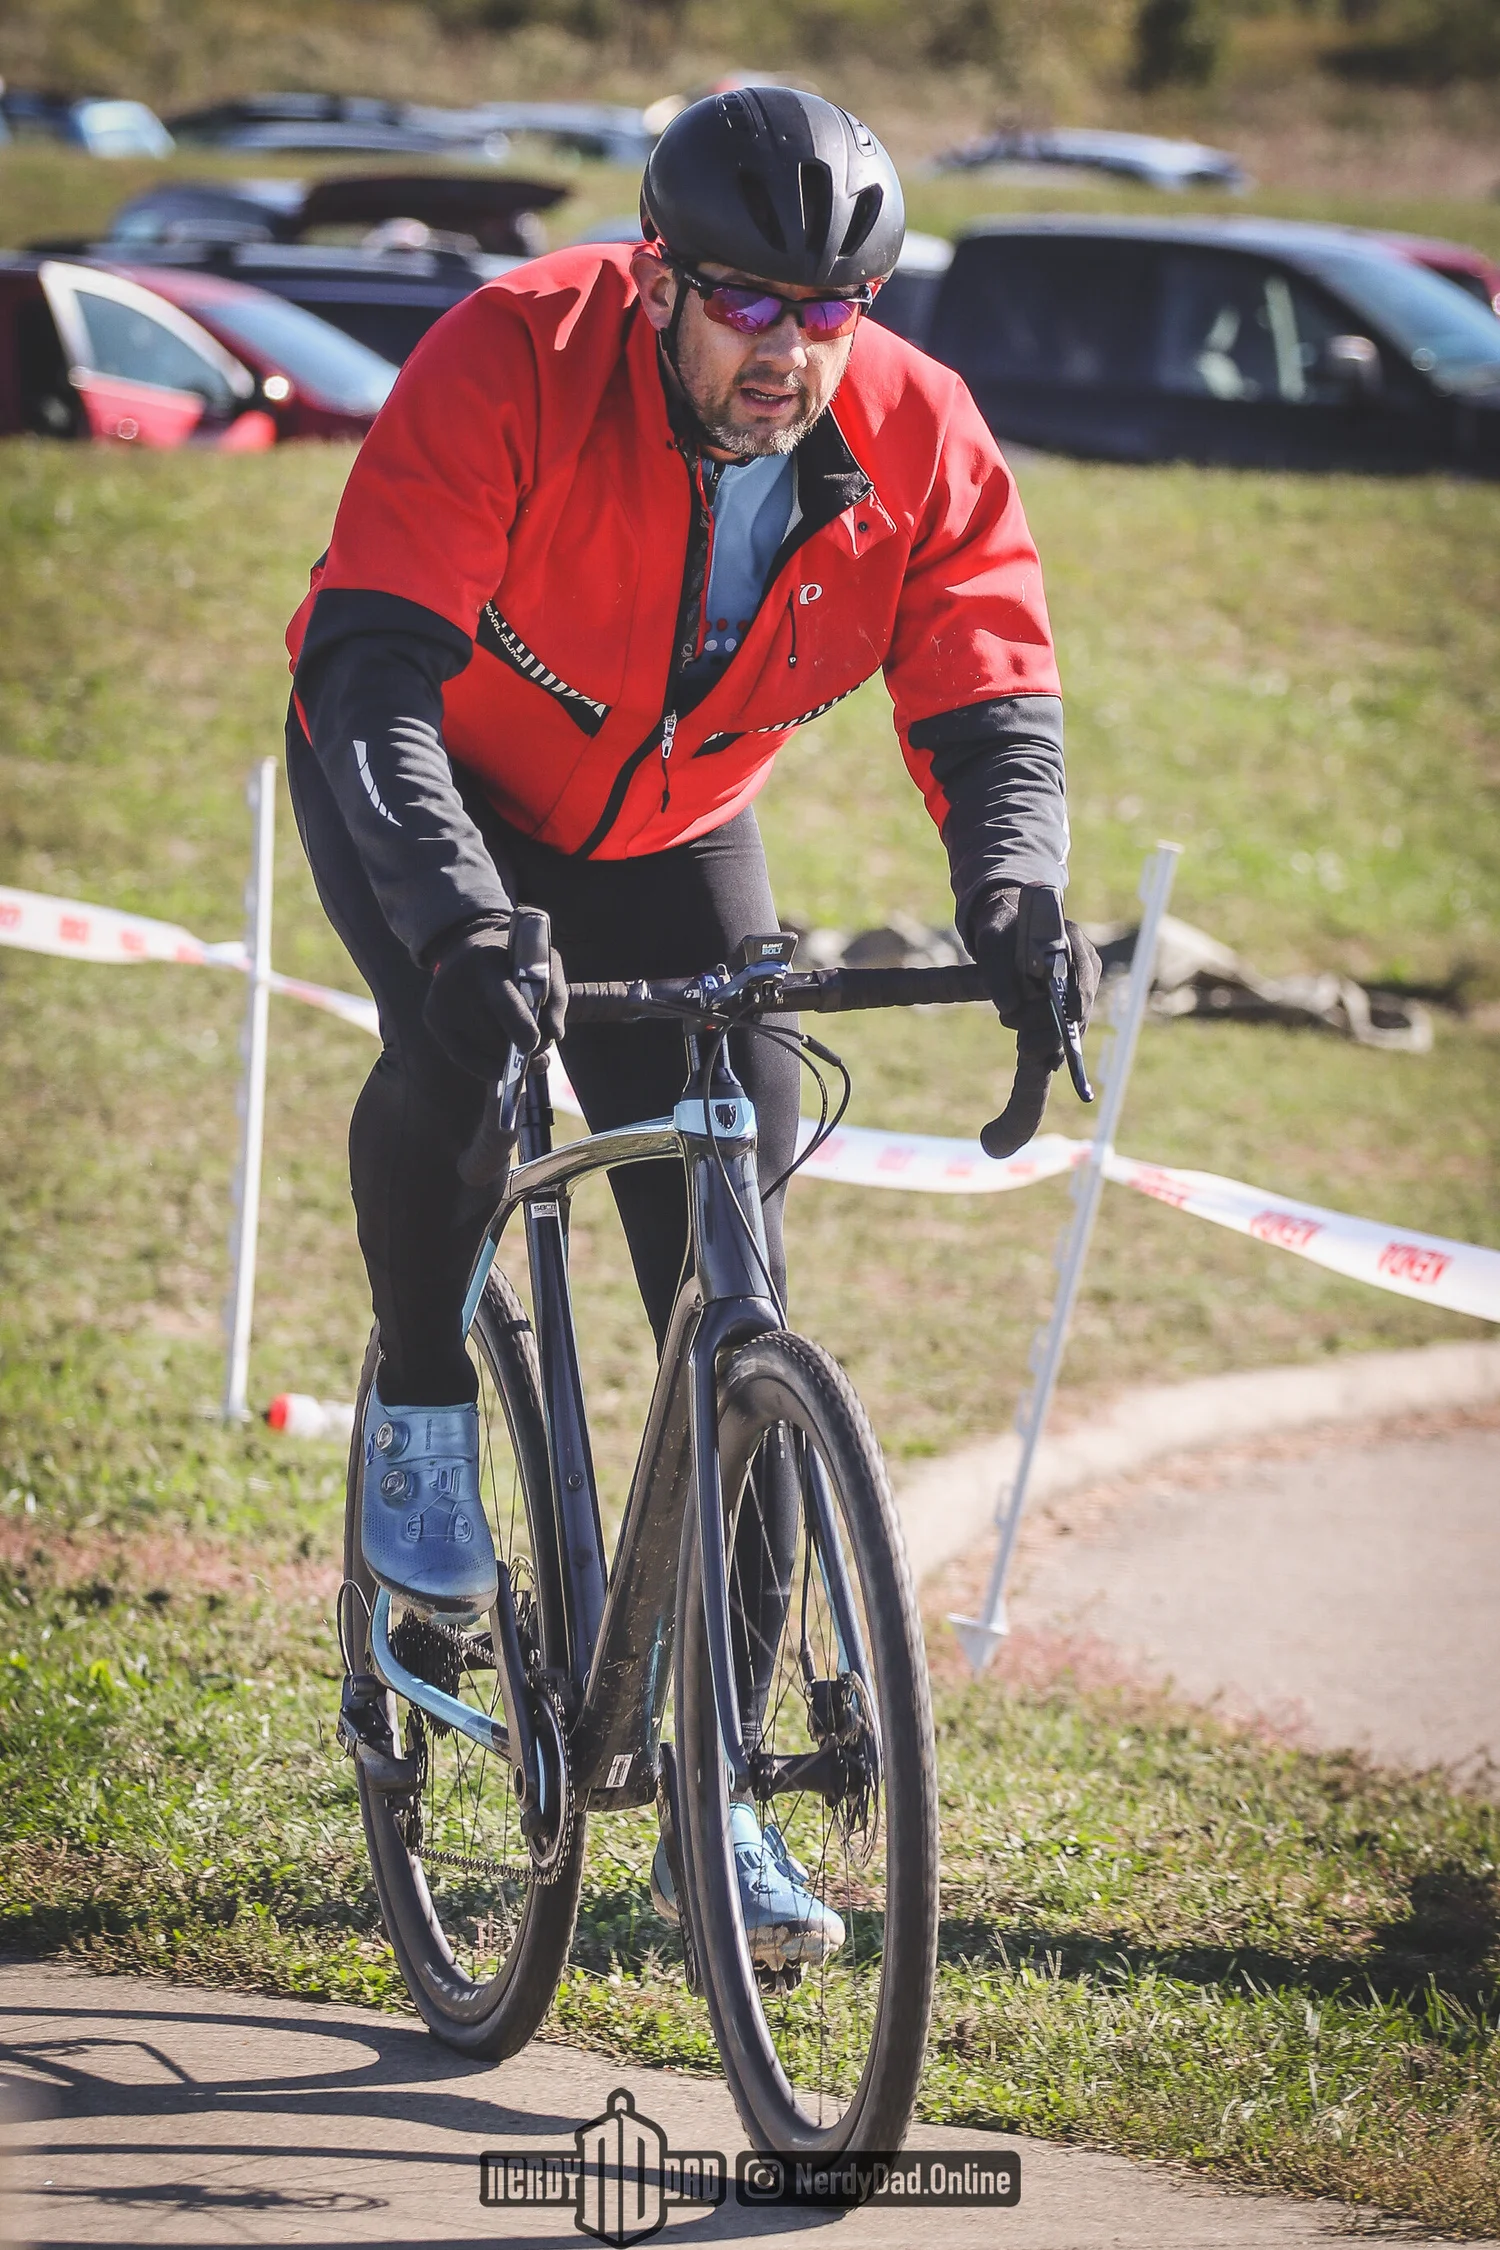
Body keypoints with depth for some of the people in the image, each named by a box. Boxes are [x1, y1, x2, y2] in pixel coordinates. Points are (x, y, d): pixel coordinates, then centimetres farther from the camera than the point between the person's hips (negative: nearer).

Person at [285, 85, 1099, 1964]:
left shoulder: (918, 446, -22)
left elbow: (991, 716, -22)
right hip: (432, 784, -3)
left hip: (666, 830, 3)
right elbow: (373, 667, -39)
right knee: (457, 1041, -37)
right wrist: (462, 925, -55)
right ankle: (424, 1396, -6)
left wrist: (1015, 913, -44)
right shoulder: (512, 365, -33)